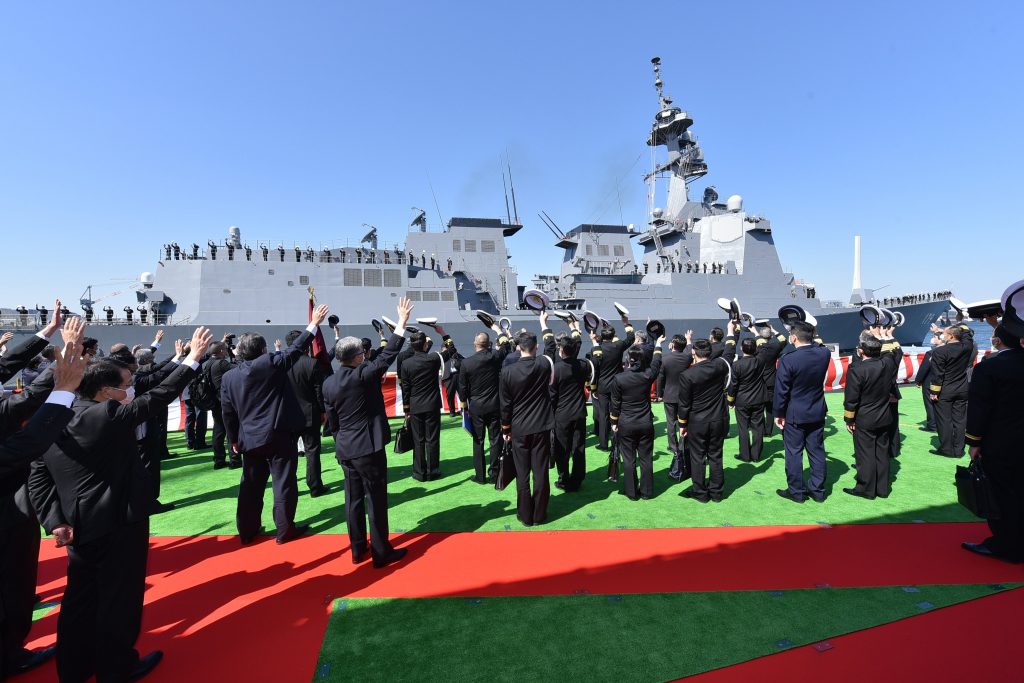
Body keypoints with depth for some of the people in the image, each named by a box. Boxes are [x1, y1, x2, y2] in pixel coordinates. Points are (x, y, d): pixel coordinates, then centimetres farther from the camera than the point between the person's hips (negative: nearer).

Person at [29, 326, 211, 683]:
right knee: (118, 599, 9)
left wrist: (55, 520, -1)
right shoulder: (108, 415, -21)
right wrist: (193, 359, -11)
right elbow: (157, 397, -16)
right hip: (117, 525, -7)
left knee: (80, 599, 21)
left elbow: (37, 477, 1)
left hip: (81, 528, 8)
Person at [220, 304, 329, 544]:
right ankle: (285, 530, 12)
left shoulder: (228, 376, 3)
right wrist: (314, 324, 1)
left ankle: (247, 531, 25)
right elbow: (295, 350, -6)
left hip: (249, 440, 5)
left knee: (251, 486, 16)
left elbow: (227, 413, 6)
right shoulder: (270, 363, -11)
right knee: (284, 483, 4)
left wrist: (234, 440, 16)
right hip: (278, 435, -5)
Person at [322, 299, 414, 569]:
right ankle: (381, 552, 12)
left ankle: (357, 549, 27)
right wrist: (402, 322, -11)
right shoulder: (362, 374, -16)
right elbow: (387, 355, -15)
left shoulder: (328, 383, 3)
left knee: (354, 498, 15)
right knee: (376, 500, 3)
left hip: (344, 448, 7)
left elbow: (332, 421, 9)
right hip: (368, 447, -7)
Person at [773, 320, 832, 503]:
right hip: (817, 413, 5)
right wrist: (810, 338, 9)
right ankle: (817, 490, 24)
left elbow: (781, 390, -15)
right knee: (817, 452, 14)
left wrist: (778, 414, -5)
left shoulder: (788, 360, -22)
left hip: (794, 415, -5)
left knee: (794, 453, 7)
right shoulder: (824, 353, -8)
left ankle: (796, 491, 16)